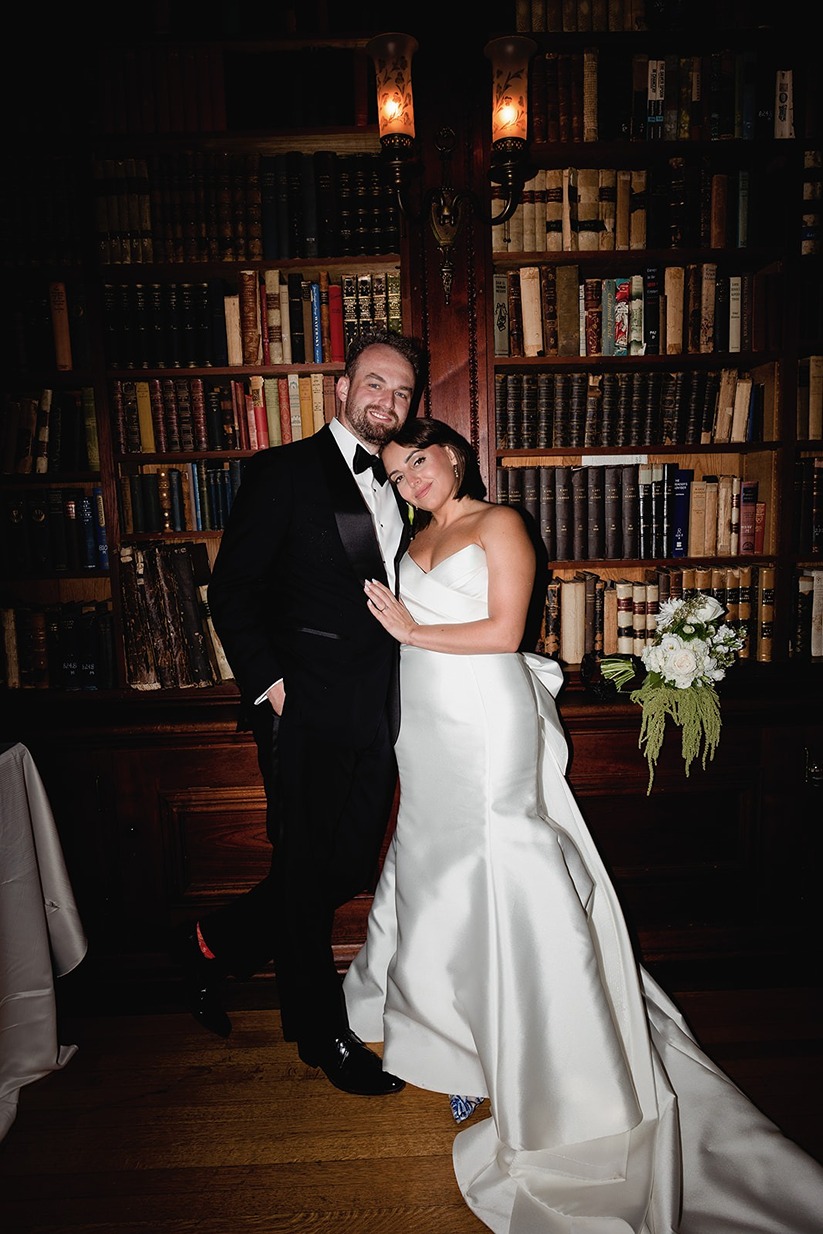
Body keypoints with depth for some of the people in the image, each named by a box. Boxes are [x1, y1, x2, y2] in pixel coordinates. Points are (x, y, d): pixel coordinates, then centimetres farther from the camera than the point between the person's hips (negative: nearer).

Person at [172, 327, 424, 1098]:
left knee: (351, 868, 13)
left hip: (376, 714, 7)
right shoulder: (283, 472, -6)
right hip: (307, 714, -7)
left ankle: (212, 948, 36)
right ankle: (322, 1034, 29)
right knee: (307, 871, 7)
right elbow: (231, 592, -8)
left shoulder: (395, 486, 15)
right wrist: (268, 683, -14)